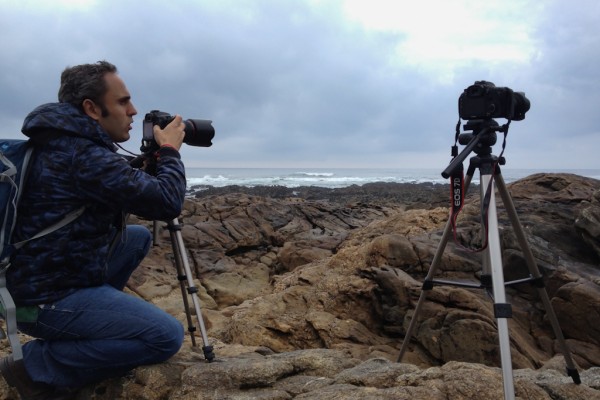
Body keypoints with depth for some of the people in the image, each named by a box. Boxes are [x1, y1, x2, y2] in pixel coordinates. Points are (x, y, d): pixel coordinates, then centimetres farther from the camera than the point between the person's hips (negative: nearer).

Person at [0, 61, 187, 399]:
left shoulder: (66, 143, 8)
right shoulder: (84, 155, -22)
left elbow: (128, 188, 21)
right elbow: (168, 203, -20)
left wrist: (152, 158, 9)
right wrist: (169, 151, -5)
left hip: (42, 277, 10)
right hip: (49, 298, -10)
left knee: (139, 237, 20)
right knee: (167, 336, -15)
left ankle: (90, 323, 19)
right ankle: (38, 365, -4)